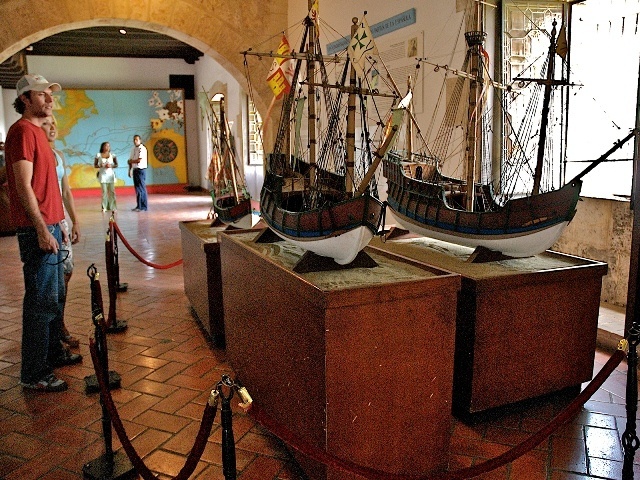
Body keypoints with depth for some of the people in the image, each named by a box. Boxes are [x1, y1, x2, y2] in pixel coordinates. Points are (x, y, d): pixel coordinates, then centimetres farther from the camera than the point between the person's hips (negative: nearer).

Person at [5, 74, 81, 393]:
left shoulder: (37, 131, 19)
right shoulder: (23, 130, -11)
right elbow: (23, 186, -18)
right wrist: (42, 230, -21)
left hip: (48, 225, 10)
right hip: (37, 229, -10)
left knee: (56, 295, 18)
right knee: (41, 301, -5)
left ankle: (53, 353, 32)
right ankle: (33, 375, 4)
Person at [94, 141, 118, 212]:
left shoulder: (112, 155, 5)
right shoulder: (98, 155, 3)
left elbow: (116, 165, 4)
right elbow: (95, 165, 4)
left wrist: (111, 166, -15)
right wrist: (101, 165, -14)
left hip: (111, 174, 1)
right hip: (103, 175, -1)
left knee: (112, 191, -2)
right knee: (104, 191, -2)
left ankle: (113, 207, 2)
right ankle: (104, 207, 1)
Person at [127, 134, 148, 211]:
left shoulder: (142, 149, -9)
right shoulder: (133, 149, 15)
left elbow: (139, 160, -17)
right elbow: (130, 161, 17)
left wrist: (131, 161, -2)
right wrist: (129, 170, 10)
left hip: (141, 170, -8)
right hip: (135, 170, 8)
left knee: (142, 188, -7)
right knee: (137, 188, 10)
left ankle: (143, 207, -3)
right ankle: (138, 206, 15)